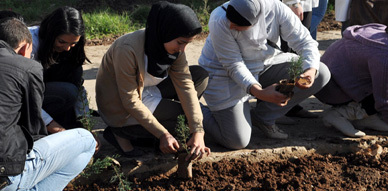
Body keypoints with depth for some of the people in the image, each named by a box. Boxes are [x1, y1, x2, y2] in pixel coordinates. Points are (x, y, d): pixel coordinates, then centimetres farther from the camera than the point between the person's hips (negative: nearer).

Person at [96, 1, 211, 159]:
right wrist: (162, 134, -26)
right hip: (121, 109, -7)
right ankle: (121, 133, -6)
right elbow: (130, 101, -27)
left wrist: (197, 131, -24)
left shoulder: (174, 47, -11)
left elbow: (185, 86, -15)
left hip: (147, 91, 7)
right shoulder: (128, 49, -33)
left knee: (200, 75, -3)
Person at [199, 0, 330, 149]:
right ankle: (199, 111, 16)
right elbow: (233, 66, -27)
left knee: (321, 74, -10)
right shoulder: (219, 22, -31)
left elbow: (305, 41, -15)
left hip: (263, 65, 5)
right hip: (225, 74, -5)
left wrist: (311, 70, -35)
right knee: (237, 142, -14)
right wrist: (258, 92, -42)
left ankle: (262, 117, 0)